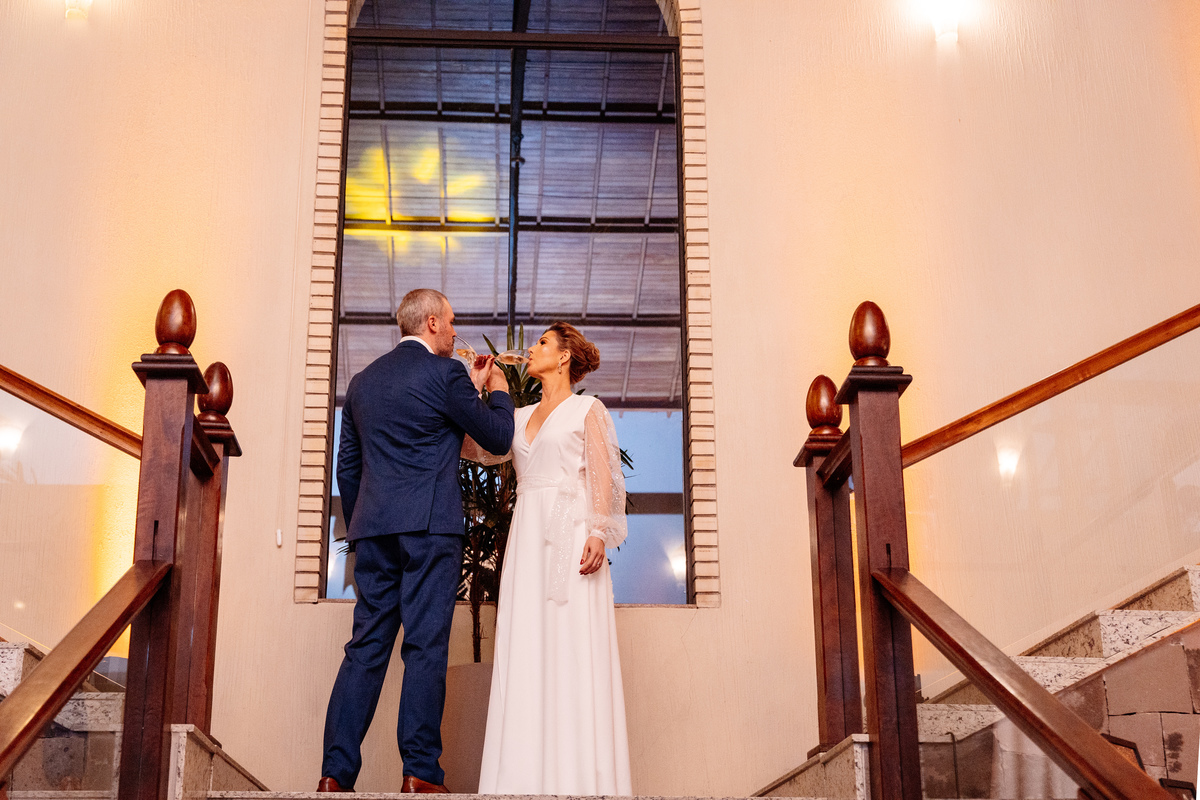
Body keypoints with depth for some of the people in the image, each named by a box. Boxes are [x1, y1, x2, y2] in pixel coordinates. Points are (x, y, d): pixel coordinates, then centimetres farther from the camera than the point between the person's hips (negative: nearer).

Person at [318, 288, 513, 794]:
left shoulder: (363, 380, 17)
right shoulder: (444, 373, -3)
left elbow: (347, 464, 20)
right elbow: (498, 439, 4)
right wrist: (498, 391, 21)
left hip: (373, 528, 6)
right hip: (430, 525, -6)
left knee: (366, 647, 5)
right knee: (426, 645, -5)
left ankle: (337, 773, 1)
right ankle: (420, 772, -7)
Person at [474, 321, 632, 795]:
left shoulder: (587, 410, 7)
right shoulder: (521, 417, 22)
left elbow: (603, 476, -2)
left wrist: (599, 533, -15)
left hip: (569, 535, -5)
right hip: (526, 538, 5)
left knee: (572, 650, -10)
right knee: (525, 655, -2)